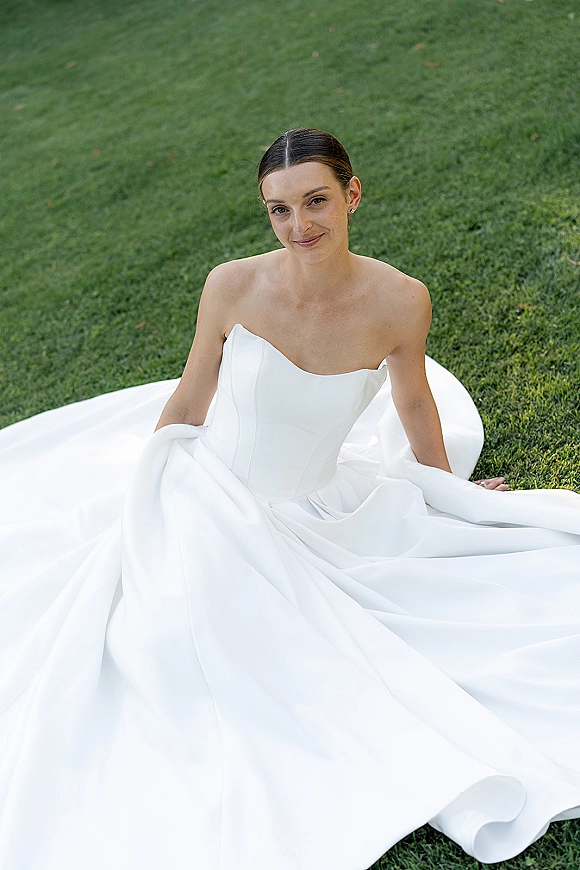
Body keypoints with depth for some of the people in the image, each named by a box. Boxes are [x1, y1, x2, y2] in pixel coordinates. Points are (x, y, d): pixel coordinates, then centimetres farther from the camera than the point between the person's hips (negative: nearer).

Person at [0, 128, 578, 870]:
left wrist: (451, 496, 17)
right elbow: (186, 405, -4)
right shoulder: (232, 287, -18)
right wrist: (138, 507, 4)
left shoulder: (400, 301, -16)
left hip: (315, 516, 2)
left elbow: (413, 401, 3)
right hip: (207, 500, -2)